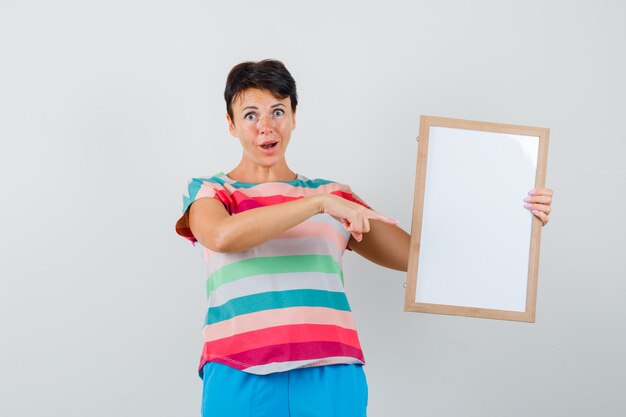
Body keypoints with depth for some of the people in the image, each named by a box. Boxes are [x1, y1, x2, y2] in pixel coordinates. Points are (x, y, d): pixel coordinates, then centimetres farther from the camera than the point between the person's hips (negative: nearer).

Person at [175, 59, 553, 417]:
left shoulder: (334, 196, 16)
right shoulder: (208, 193, 10)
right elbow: (222, 236, -15)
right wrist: (318, 202, -17)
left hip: (332, 381, 2)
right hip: (242, 380, -2)